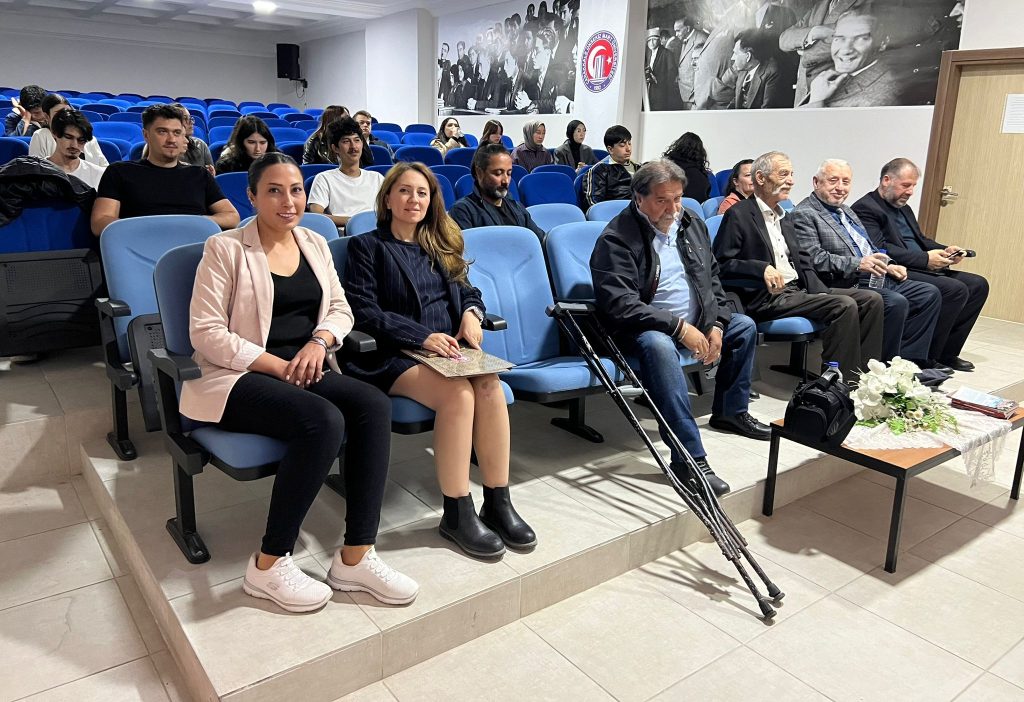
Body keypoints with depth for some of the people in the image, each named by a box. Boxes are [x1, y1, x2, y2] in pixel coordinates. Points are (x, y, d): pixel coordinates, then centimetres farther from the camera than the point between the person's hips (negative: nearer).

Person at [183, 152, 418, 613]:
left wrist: (319, 341, -8)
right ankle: (268, 564, -18)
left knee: (374, 405, -24)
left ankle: (355, 557, -20)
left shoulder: (315, 244, 15)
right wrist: (278, 366, -16)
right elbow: (206, 333, -9)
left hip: (305, 371, 6)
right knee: (324, 420, -34)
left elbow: (341, 309, 15)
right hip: (240, 377, -5)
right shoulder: (225, 248, -3)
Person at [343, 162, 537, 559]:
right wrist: (423, 337, -16)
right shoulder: (367, 246, 7)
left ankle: (498, 503, -21)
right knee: (459, 393, -33)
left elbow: (468, 291, 24)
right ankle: (457, 513, -22)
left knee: (490, 387, -29)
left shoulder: (441, 244, 24)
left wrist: (472, 313, -2)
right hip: (395, 356, -4)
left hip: (448, 349, 5)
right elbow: (365, 311, -5)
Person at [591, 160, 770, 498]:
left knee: (744, 326, 10)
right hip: (643, 329, -8)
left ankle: (730, 412, 27)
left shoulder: (691, 224, 8)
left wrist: (716, 324, 1)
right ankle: (689, 457, -39)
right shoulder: (616, 238, -16)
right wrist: (679, 327, -25)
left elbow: (712, 279, 17)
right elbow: (621, 306, -24)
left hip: (696, 322, 9)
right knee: (658, 345, -39)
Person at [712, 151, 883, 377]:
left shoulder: (784, 217, 23)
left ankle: (863, 374, -3)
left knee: (872, 299, -3)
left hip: (798, 290, 9)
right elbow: (721, 263, -12)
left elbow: (803, 262, 19)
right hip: (767, 298, -9)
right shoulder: (738, 215, -4)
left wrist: (822, 292, 2)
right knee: (845, 305, -24)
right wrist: (762, 268, -25)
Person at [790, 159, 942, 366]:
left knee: (930, 293, 2)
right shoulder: (803, 215, -8)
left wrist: (887, 266, 10)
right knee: (896, 303, -29)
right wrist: (857, 264, -27)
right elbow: (814, 258, -20)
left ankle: (907, 361, 0)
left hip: (878, 279, 10)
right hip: (847, 286, -10)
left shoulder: (846, 211, 23)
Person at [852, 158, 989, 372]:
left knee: (978, 284, 2)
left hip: (919, 269, 10)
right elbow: (879, 250, -20)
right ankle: (925, 357, -15)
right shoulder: (865, 208, -9)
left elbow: (921, 240, 27)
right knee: (956, 289, -24)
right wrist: (925, 259, -21)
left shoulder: (904, 209, 24)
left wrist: (945, 250, 5)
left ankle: (946, 354, 4)